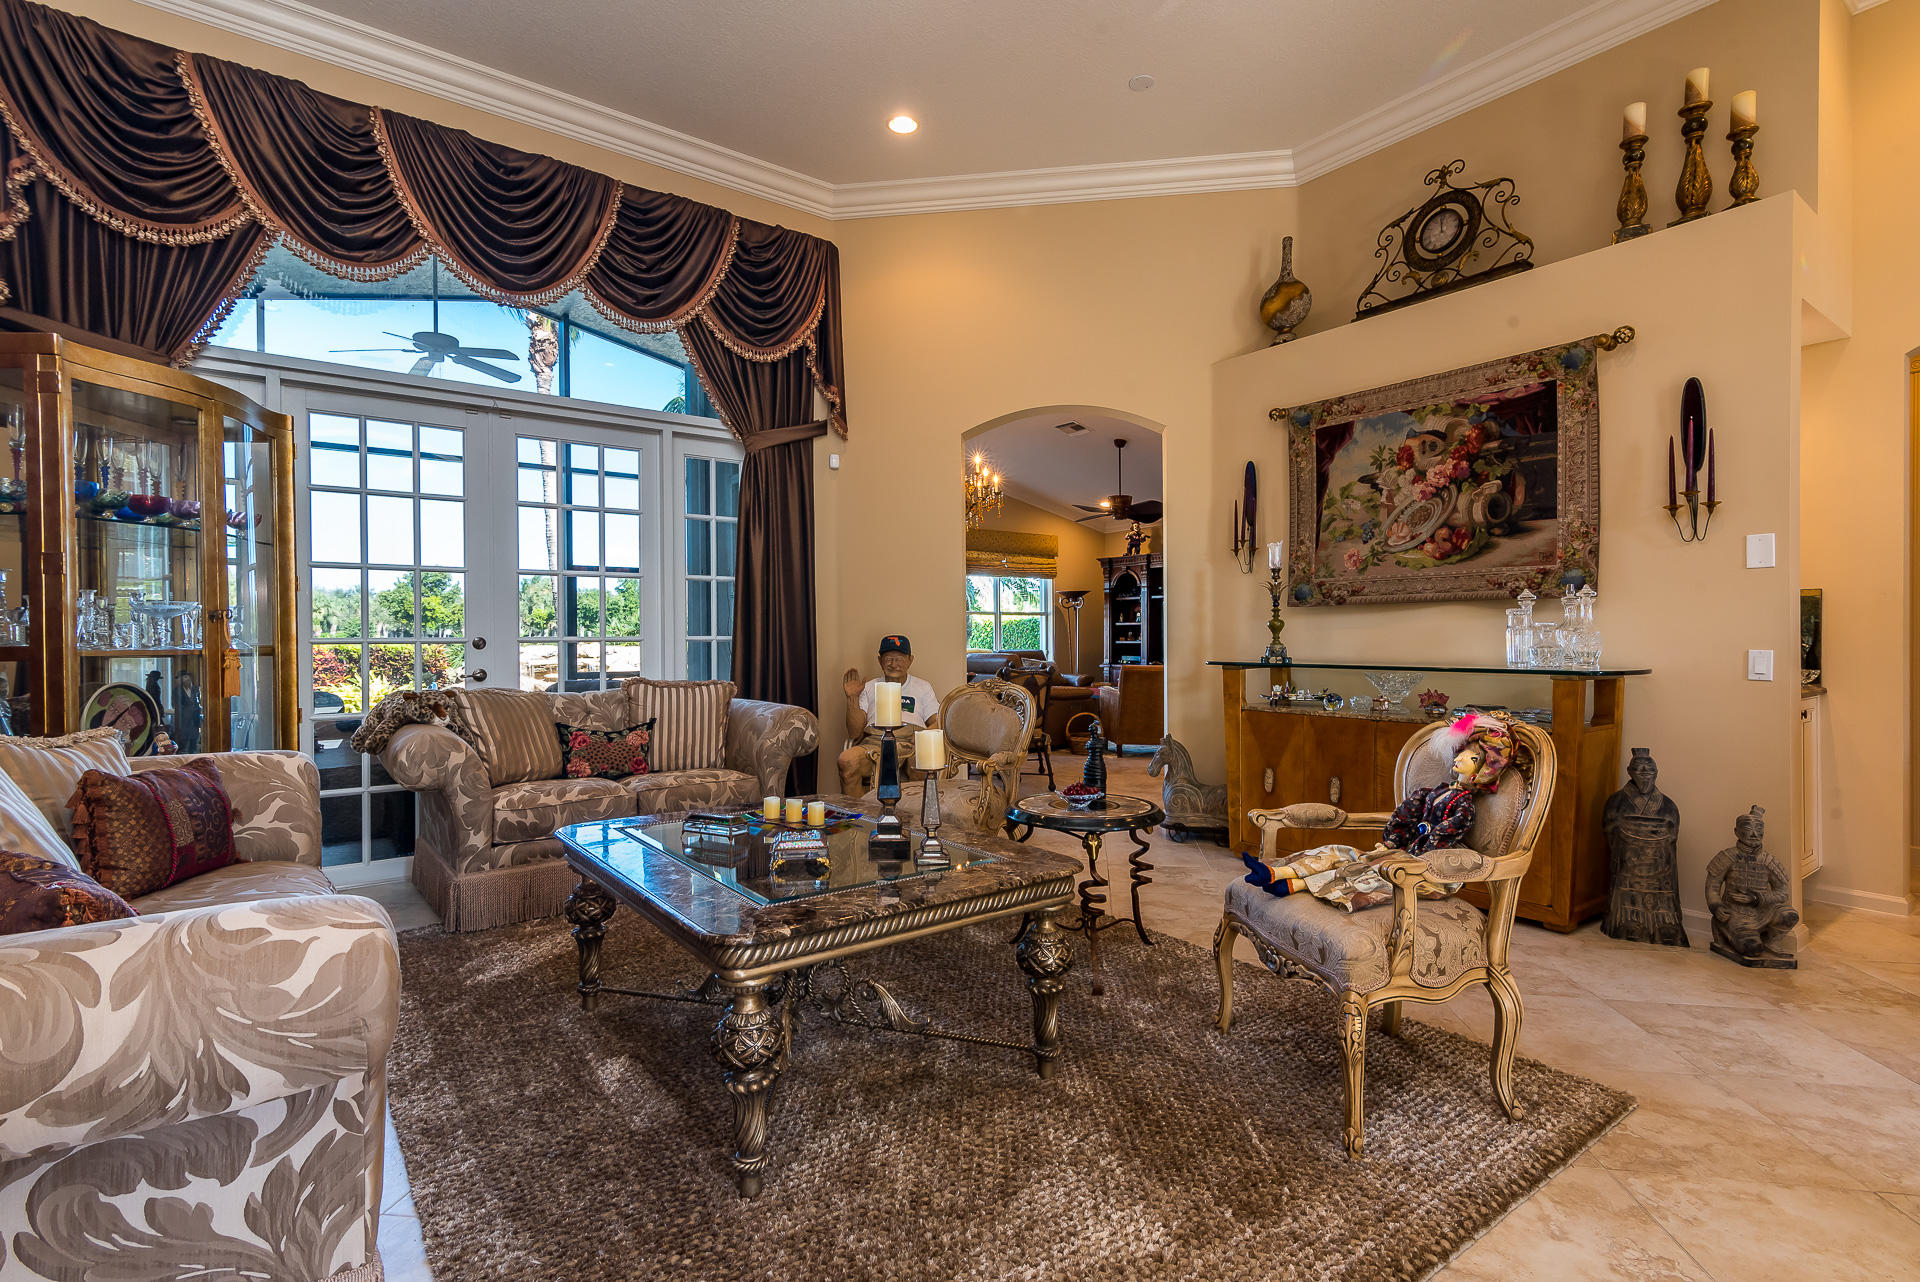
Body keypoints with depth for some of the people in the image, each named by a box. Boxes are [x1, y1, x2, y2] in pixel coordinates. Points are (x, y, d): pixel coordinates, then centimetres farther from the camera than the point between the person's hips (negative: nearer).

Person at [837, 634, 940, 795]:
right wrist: (852, 699, 1)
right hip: (875, 739, 1)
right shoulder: (869, 688, 25)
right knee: (847, 761, -34)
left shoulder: (923, 687, 26)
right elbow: (855, 733, 15)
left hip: (912, 739, 0)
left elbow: (937, 723, 14)